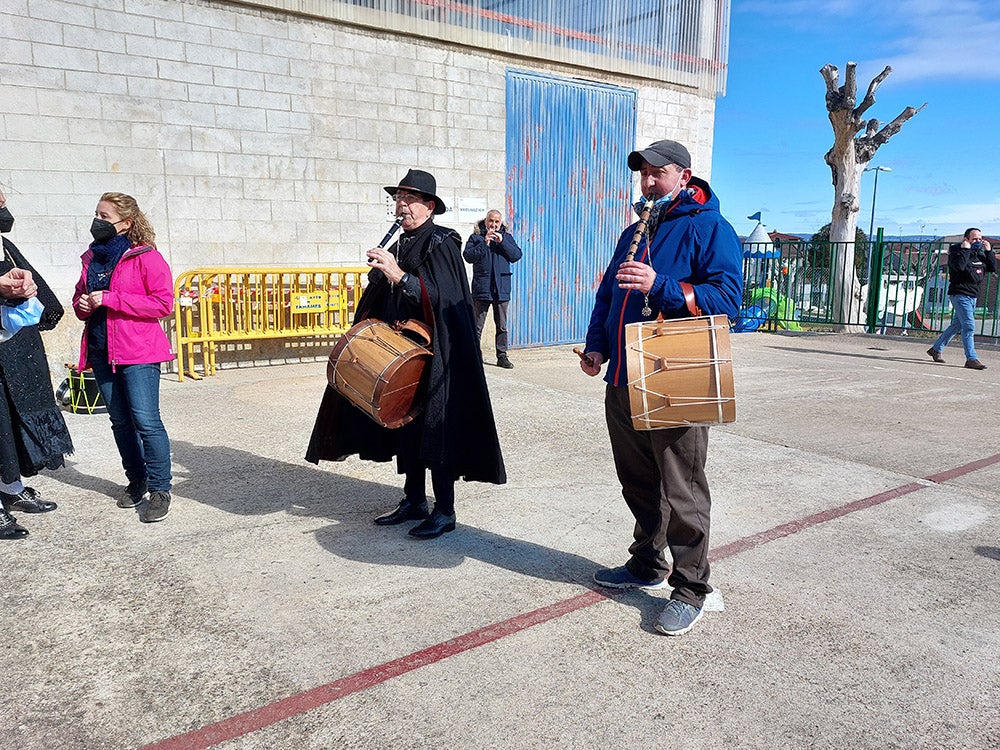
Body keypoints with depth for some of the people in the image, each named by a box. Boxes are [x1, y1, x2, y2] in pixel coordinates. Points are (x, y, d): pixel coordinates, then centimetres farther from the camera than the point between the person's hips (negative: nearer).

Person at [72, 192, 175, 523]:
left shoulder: (146, 257, -7)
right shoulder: (92, 257, 14)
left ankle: (159, 489, -1)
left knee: (146, 421, -10)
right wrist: (83, 305, 1)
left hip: (138, 352, -7)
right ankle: (136, 480, 26)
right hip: (101, 350, 7)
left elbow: (164, 303, -15)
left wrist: (110, 299, -17)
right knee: (120, 421, 13)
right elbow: (80, 296, 26)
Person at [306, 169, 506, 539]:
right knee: (407, 424, 12)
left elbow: (442, 297, -22)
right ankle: (414, 502, 24)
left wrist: (399, 276, -29)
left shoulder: (441, 244, -9)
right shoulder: (400, 244, 13)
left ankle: (445, 512, 7)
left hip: (435, 354, -8)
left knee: (436, 427, -4)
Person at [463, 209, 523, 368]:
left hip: (502, 288, 2)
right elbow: (468, 255, -9)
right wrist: (484, 243, -15)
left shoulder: (507, 237, 12)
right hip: (481, 288, -2)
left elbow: (517, 255, -1)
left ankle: (502, 356, 14)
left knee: (502, 326, 8)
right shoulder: (476, 237, 5)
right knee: (477, 325, 2)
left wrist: (502, 242, -11)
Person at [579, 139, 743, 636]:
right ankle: (646, 566, 35)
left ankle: (690, 590, 14)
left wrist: (660, 287, -26)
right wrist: (596, 344, 8)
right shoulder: (634, 233, 20)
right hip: (623, 382, 8)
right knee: (637, 484, 18)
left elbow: (727, 294, -16)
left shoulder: (708, 227, -4)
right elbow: (607, 294, 24)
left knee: (681, 493, 0)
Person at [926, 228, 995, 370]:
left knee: (957, 325, 14)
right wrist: (965, 249, -19)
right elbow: (958, 266, -27)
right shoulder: (956, 251, -7)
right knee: (969, 326, -14)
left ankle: (936, 349, 26)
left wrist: (989, 251, 1)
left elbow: (993, 268, 10)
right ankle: (971, 359, -13)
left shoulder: (980, 253, 15)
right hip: (960, 293, -8)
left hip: (973, 295, 8)